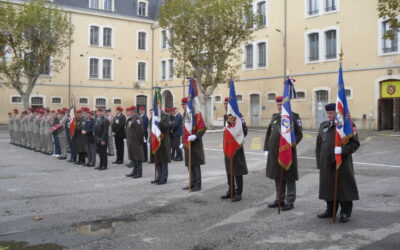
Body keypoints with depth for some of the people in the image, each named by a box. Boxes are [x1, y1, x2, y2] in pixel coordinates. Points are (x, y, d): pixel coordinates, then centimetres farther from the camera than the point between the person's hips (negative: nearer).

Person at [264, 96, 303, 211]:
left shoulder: (294, 116, -4)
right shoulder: (275, 116, 13)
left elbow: (299, 134, -9)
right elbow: (269, 133, 15)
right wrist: (266, 149, 8)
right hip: (274, 153, 6)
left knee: (289, 178, 3)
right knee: (277, 177, 15)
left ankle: (290, 201, 12)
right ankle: (280, 199, 27)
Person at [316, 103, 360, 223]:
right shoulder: (323, 126, 12)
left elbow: (355, 143, -7)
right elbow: (319, 145, 16)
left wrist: (343, 149, -23)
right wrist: (319, 161, 10)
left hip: (342, 163, -5)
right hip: (326, 163, 5)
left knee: (344, 188, 2)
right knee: (328, 187, 13)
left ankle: (345, 213, 14)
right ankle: (330, 210, 28)